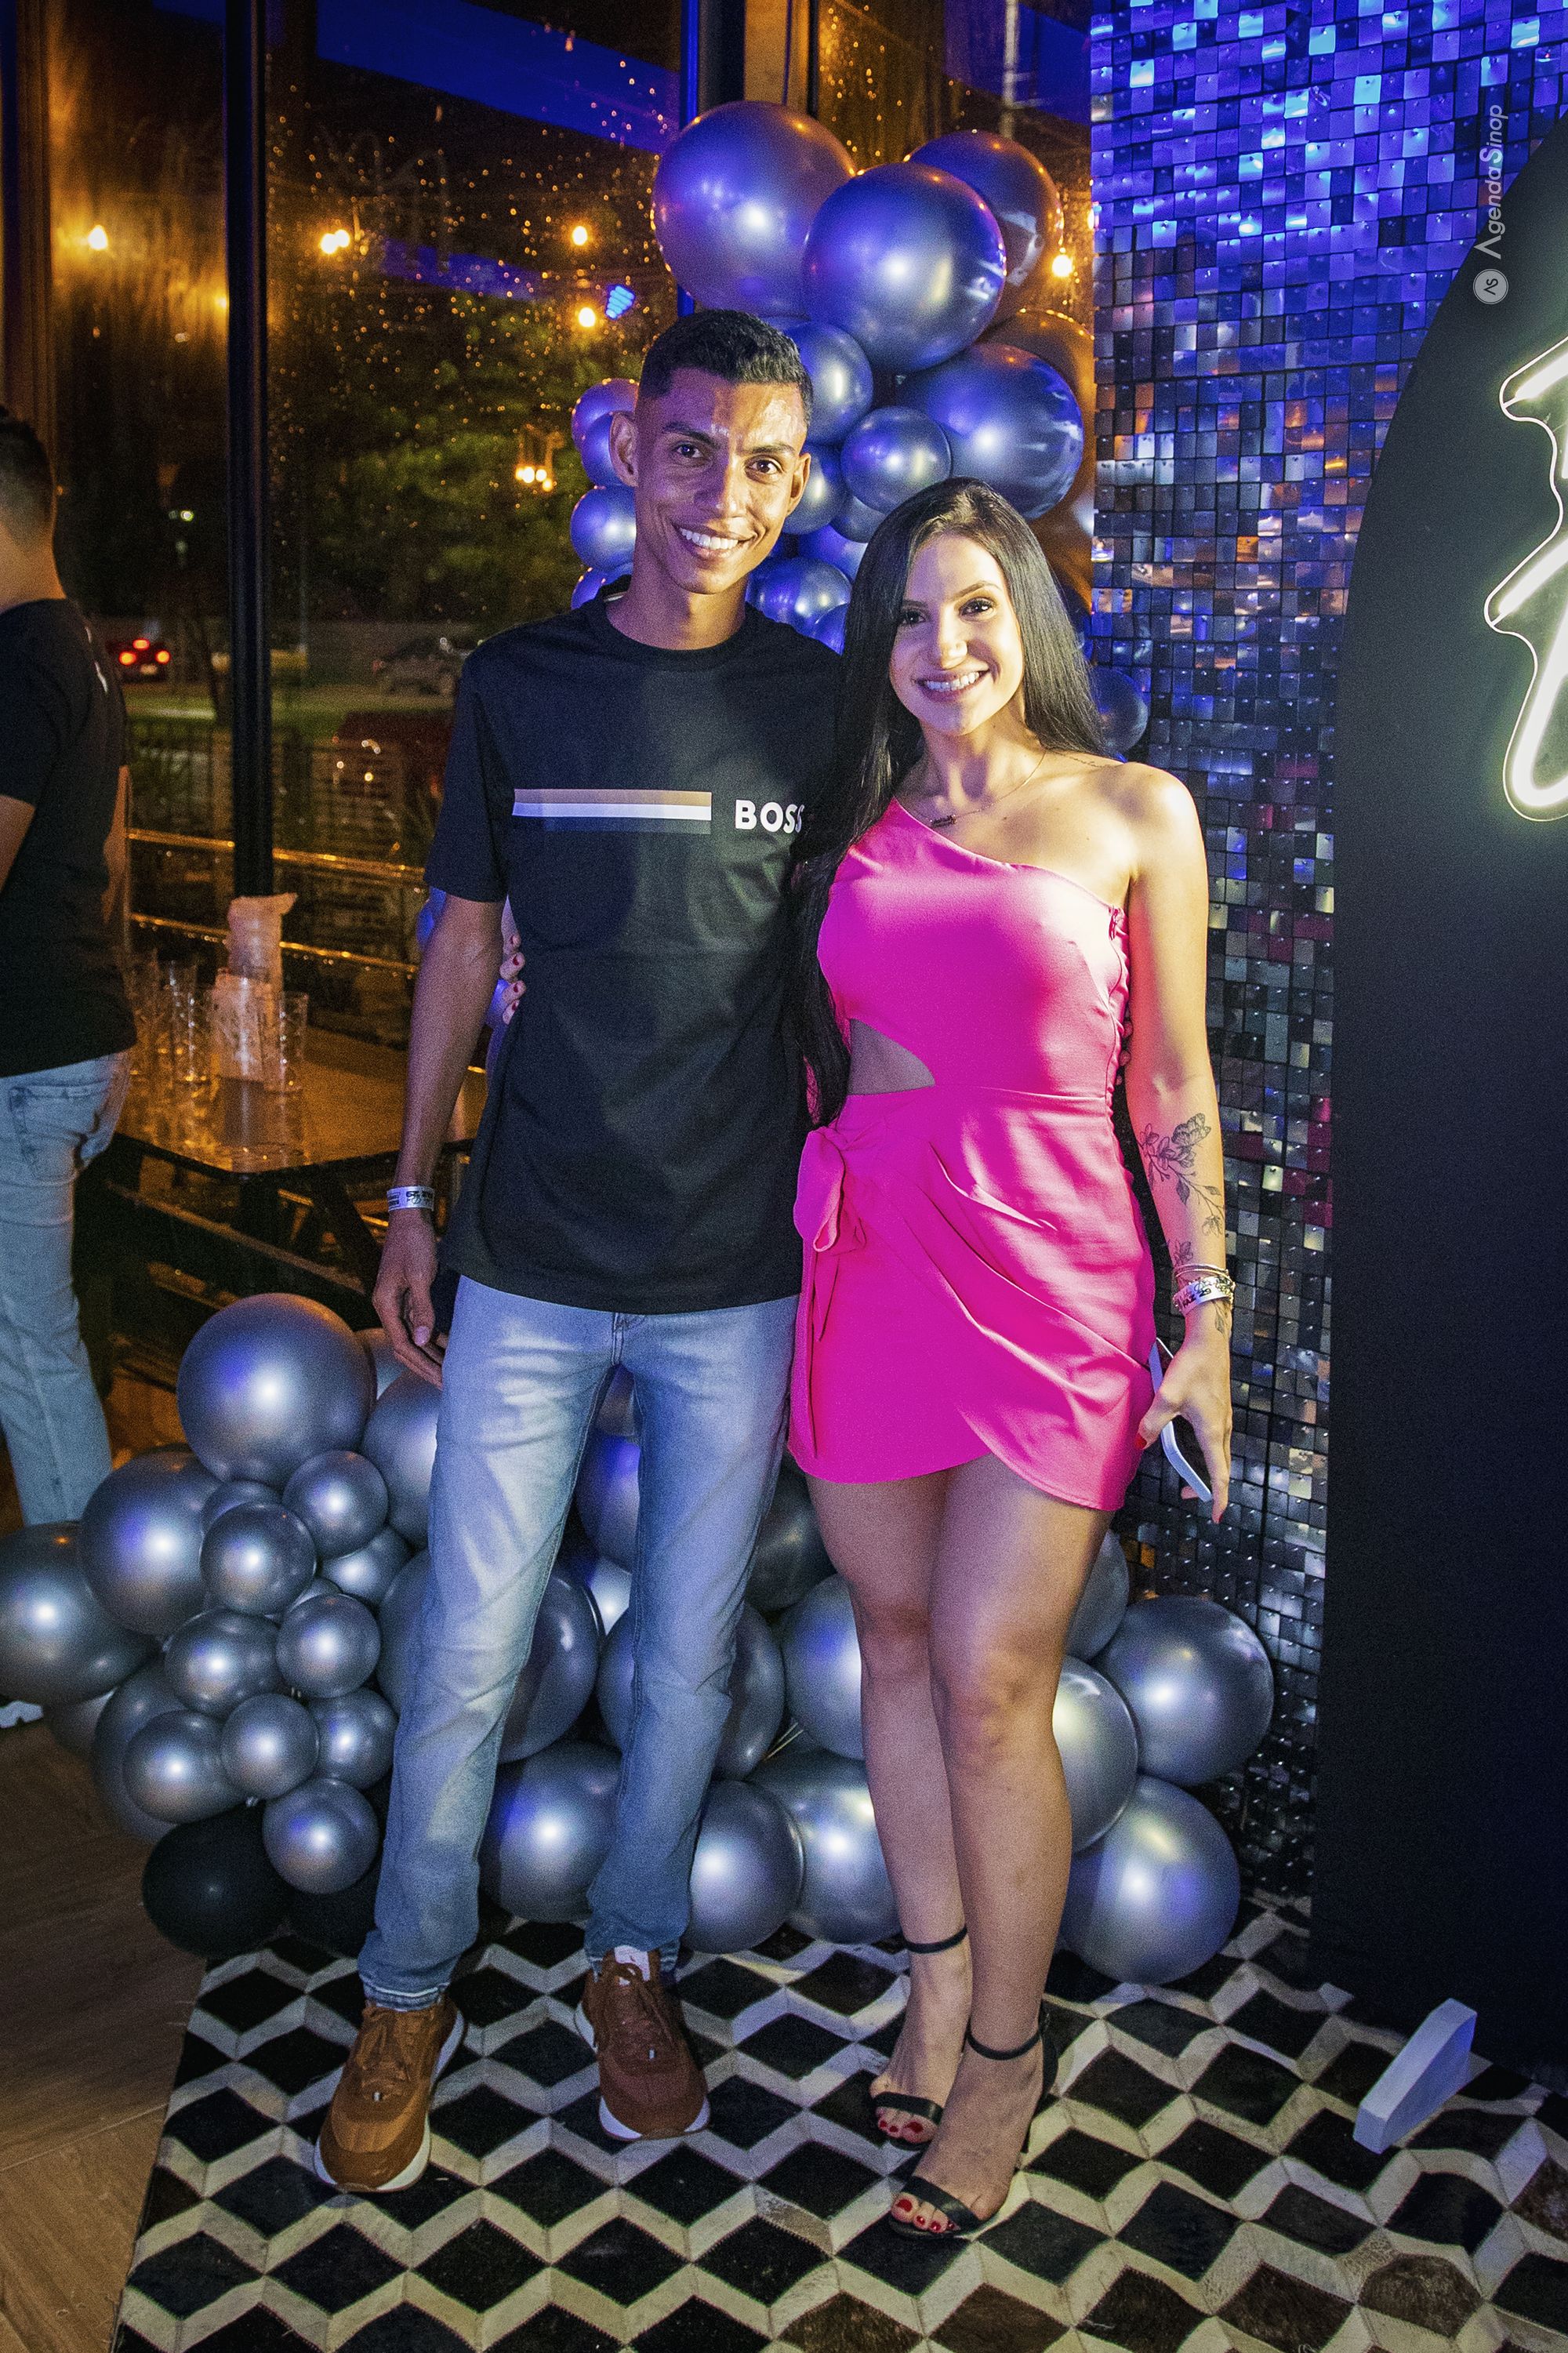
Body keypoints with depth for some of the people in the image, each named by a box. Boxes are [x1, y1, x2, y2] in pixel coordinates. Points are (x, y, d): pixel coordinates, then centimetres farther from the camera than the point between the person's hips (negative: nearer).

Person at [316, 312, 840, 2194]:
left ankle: (632, 1958, 36)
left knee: (687, 1659, 12)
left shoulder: (823, 705, 1)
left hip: (741, 1279, 0)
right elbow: (465, 946, 9)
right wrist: (411, 1205, 7)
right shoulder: (518, 684, 3)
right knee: (465, 1659, 7)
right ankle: (409, 1989, 30)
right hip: (530, 1264, 1)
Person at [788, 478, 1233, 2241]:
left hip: (1047, 1275, -4)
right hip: (867, 1258, 4)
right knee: (895, 1645, 13)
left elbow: (1173, 1084, 1)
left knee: (988, 1690, -2)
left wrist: (1206, 1315, -1)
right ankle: (938, 1984, 34)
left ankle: (1005, 2051, 20)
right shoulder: (858, 822, 9)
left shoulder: (1134, 814, 0)